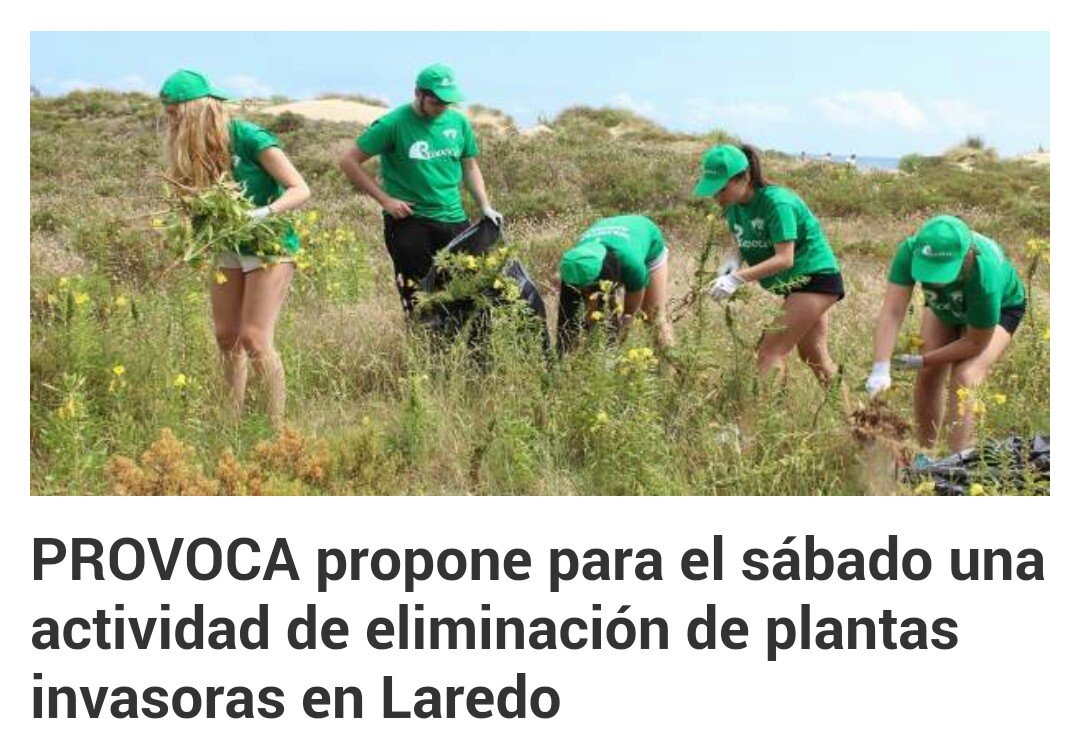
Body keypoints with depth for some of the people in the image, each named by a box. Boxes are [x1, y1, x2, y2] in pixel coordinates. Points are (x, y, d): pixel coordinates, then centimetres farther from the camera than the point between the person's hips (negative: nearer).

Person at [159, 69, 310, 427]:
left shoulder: (249, 138, -18)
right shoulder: (193, 149, 2)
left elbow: (300, 190, -19)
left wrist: (263, 213, -34)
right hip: (229, 248, 7)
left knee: (254, 337, -14)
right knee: (226, 336, 7)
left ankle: (277, 424, -8)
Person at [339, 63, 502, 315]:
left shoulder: (458, 122, 6)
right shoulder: (393, 124, -9)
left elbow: (470, 166, 19)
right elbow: (349, 162, -6)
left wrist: (485, 206, 5)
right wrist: (385, 199, -9)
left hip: (454, 220, 4)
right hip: (408, 221, -4)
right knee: (416, 301, 0)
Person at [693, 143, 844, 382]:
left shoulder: (776, 202, -26)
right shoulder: (735, 207, -1)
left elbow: (784, 258, -31)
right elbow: (749, 247, 8)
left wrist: (738, 278, -39)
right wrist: (734, 260, -16)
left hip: (816, 278, -9)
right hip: (792, 284, 9)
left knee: (770, 352, -17)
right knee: (815, 358, 15)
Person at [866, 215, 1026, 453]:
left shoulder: (984, 276, -45)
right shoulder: (910, 251, -38)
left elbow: (976, 342, -30)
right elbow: (892, 312, -40)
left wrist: (922, 361, -24)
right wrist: (880, 369, -51)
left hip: (1000, 306, -4)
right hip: (945, 305, 4)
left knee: (964, 377, -22)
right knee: (928, 377, -1)